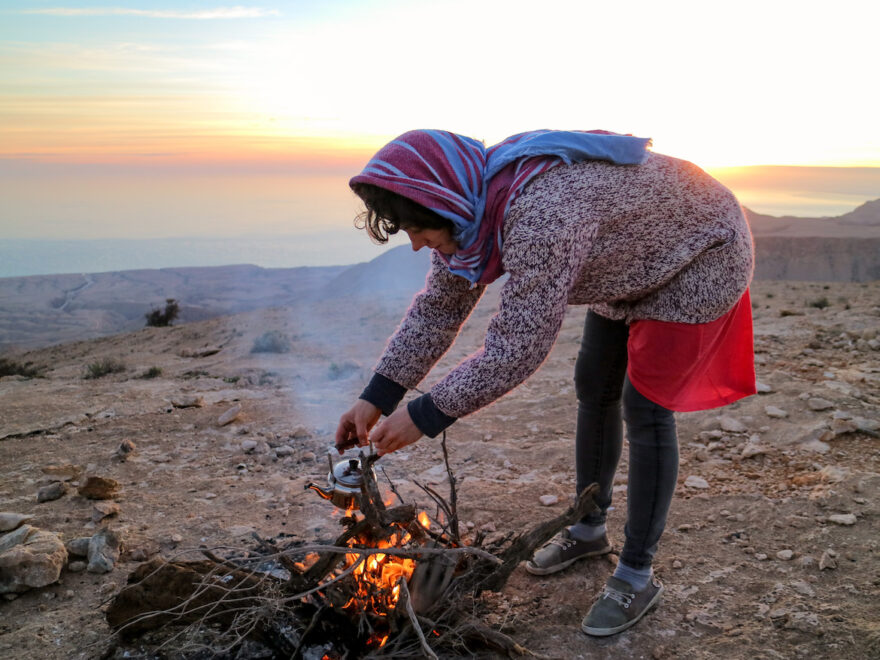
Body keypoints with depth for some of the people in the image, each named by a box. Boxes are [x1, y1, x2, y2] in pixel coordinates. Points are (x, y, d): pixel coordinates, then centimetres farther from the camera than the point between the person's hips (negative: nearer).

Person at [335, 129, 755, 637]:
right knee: (595, 388, 12)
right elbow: (438, 308, -5)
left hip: (699, 260, -9)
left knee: (644, 408, -8)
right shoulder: (474, 205, -11)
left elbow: (519, 348, -38)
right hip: (632, 262, 9)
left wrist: (424, 416, -32)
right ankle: (589, 529, 31)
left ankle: (638, 577, 7)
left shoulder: (540, 214, -41)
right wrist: (376, 396, -11)